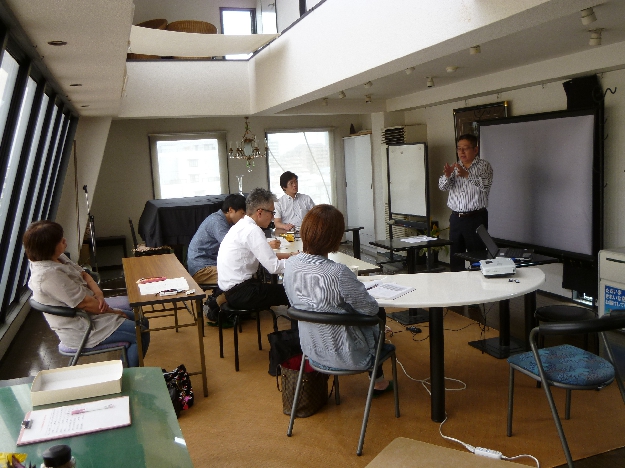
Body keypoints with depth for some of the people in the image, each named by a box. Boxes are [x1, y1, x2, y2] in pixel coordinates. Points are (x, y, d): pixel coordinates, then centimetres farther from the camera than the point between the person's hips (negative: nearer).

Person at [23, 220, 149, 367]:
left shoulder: (57, 257, -1)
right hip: (78, 330, -10)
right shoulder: (49, 275, -31)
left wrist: (99, 294, -11)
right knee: (142, 334, -12)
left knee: (141, 320, 14)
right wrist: (114, 311, -13)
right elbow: (85, 303, -27)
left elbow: (83, 274, 8)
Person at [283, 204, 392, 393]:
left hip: (311, 349, 6)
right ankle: (379, 381, 48)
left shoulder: (291, 265, -14)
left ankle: (378, 379, 50)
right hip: (344, 356, -6)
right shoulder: (339, 273, -34)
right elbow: (371, 309, -21)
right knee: (380, 315, 25)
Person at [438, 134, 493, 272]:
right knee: (455, 255, 8)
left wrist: (467, 174, -32)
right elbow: (442, 186, 3)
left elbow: (485, 185, -17)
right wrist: (447, 176, -19)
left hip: (476, 218, -4)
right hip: (456, 218, 5)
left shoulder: (484, 166, 0)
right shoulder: (454, 167, 14)